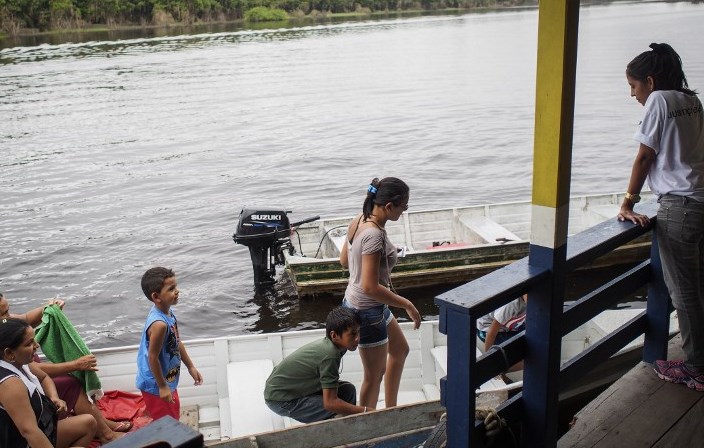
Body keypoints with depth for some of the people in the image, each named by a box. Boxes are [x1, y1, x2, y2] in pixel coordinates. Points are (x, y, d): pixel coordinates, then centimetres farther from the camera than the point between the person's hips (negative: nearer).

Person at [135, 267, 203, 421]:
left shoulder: (167, 312, -2)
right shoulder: (159, 324, -32)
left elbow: (177, 342, 10)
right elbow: (153, 357, -26)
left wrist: (191, 367, 15)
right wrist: (162, 386, -18)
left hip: (167, 380, 9)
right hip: (156, 385, -9)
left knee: (174, 417, 25)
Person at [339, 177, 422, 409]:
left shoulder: (360, 220, -1)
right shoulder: (374, 235, -29)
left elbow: (344, 260, 12)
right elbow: (370, 288, -31)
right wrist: (407, 304, -21)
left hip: (354, 302, 10)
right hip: (368, 311, -10)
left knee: (400, 349, 28)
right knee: (374, 375, 8)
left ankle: (391, 409, 43)